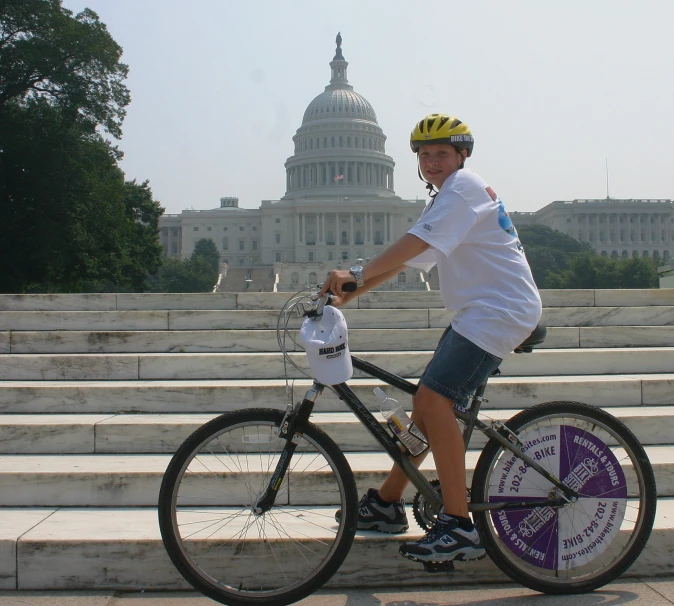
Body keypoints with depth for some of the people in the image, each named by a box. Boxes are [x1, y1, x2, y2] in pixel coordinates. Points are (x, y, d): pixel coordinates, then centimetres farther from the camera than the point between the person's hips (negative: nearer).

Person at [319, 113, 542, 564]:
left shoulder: (464, 185, -8)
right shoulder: (445, 199, 22)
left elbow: (413, 243, -23)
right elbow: (402, 262, 17)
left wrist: (356, 274, -29)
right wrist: (346, 295, 8)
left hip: (501, 311, -10)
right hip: (479, 312, 10)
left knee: (435, 399, -23)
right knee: (426, 402, 10)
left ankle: (460, 527, -21)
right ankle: (387, 503, 21)